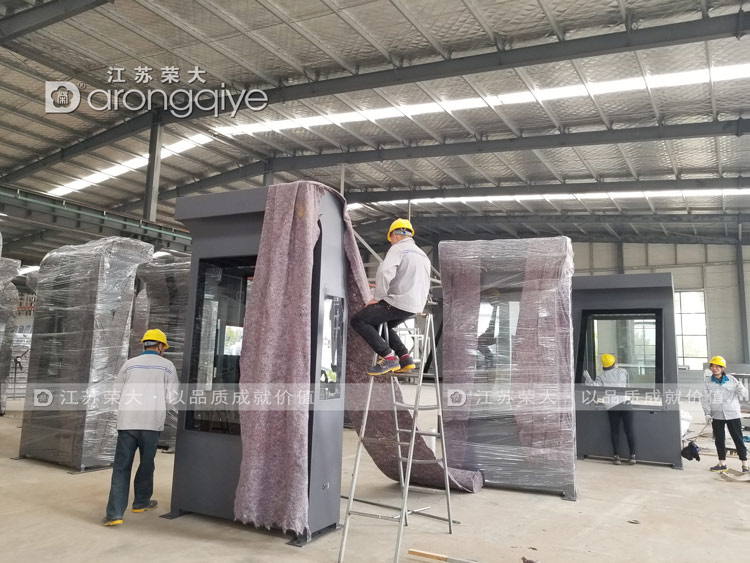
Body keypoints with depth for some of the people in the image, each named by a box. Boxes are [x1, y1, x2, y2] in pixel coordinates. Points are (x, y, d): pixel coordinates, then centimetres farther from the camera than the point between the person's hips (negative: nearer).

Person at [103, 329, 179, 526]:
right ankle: (141, 502, 32)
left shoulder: (129, 364, 9)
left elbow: (118, 391, 11)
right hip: (152, 422, -1)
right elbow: (172, 399, 2)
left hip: (127, 421, 1)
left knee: (121, 467, 3)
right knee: (146, 463, 18)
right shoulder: (167, 366, 4)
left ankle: (115, 513, -4)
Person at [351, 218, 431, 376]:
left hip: (398, 303, -9)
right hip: (416, 306, 9)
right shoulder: (423, 255, 22)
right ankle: (404, 357, 13)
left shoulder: (398, 248, -5)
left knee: (358, 321, -3)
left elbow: (385, 272, -23)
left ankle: (388, 357, -11)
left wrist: (377, 297, -13)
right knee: (379, 325, 28)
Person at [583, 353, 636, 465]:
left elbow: (593, 386, -12)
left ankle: (617, 456, 7)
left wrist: (587, 377, 5)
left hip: (612, 406, 0)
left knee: (614, 431, 8)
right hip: (625, 404, 0)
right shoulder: (623, 372, 4)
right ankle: (632, 455, 2)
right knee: (629, 430, 4)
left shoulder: (602, 377, 0)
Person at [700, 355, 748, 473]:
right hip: (716, 416, 2)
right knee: (719, 440, 7)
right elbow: (705, 399, 4)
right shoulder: (708, 383, 3)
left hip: (732, 414, -2)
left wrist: (740, 388, -19)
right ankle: (722, 463, 18)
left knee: (738, 438, 1)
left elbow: (743, 395, 3)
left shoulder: (732, 380, 0)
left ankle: (744, 463, 10)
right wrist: (707, 413, -4)